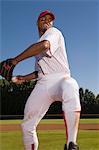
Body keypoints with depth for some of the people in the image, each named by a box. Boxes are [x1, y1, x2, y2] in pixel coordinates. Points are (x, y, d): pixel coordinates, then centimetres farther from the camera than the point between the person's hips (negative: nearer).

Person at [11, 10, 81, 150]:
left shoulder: (54, 32, 5)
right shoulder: (37, 47, 27)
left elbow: (44, 45, -19)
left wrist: (16, 60, -16)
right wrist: (24, 78, 18)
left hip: (60, 79, -7)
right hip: (42, 84, 7)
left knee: (70, 86, -43)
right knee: (27, 126, 2)